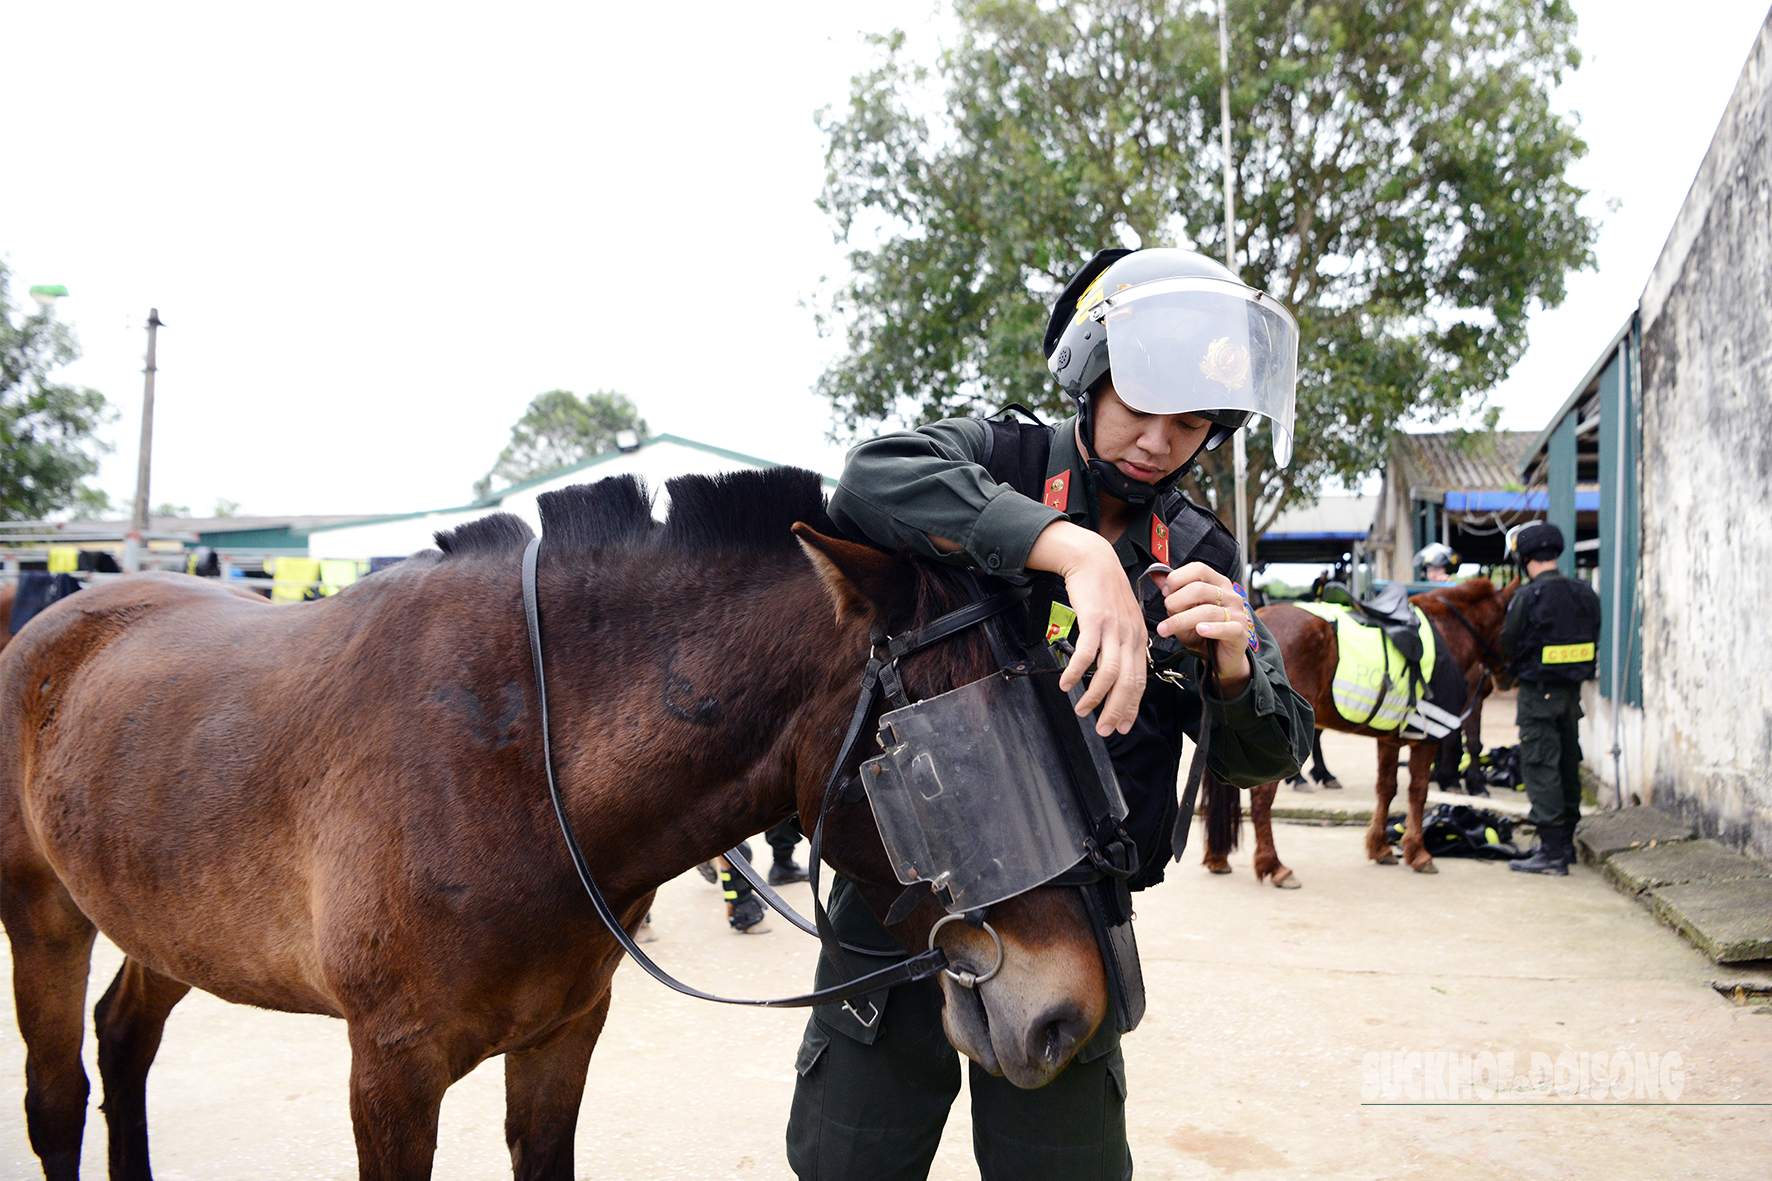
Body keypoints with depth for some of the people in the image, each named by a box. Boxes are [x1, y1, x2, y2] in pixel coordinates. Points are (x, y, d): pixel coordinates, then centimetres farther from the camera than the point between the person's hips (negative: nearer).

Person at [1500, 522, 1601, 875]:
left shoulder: (1527, 597, -17)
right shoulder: (1586, 594, 2)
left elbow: (1508, 643, -8)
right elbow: (1592, 641, 9)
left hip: (1538, 691, -7)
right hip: (1573, 690, 7)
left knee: (1540, 768, -2)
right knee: (1568, 763, 17)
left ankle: (1552, 852, -3)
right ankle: (1566, 840, 30)